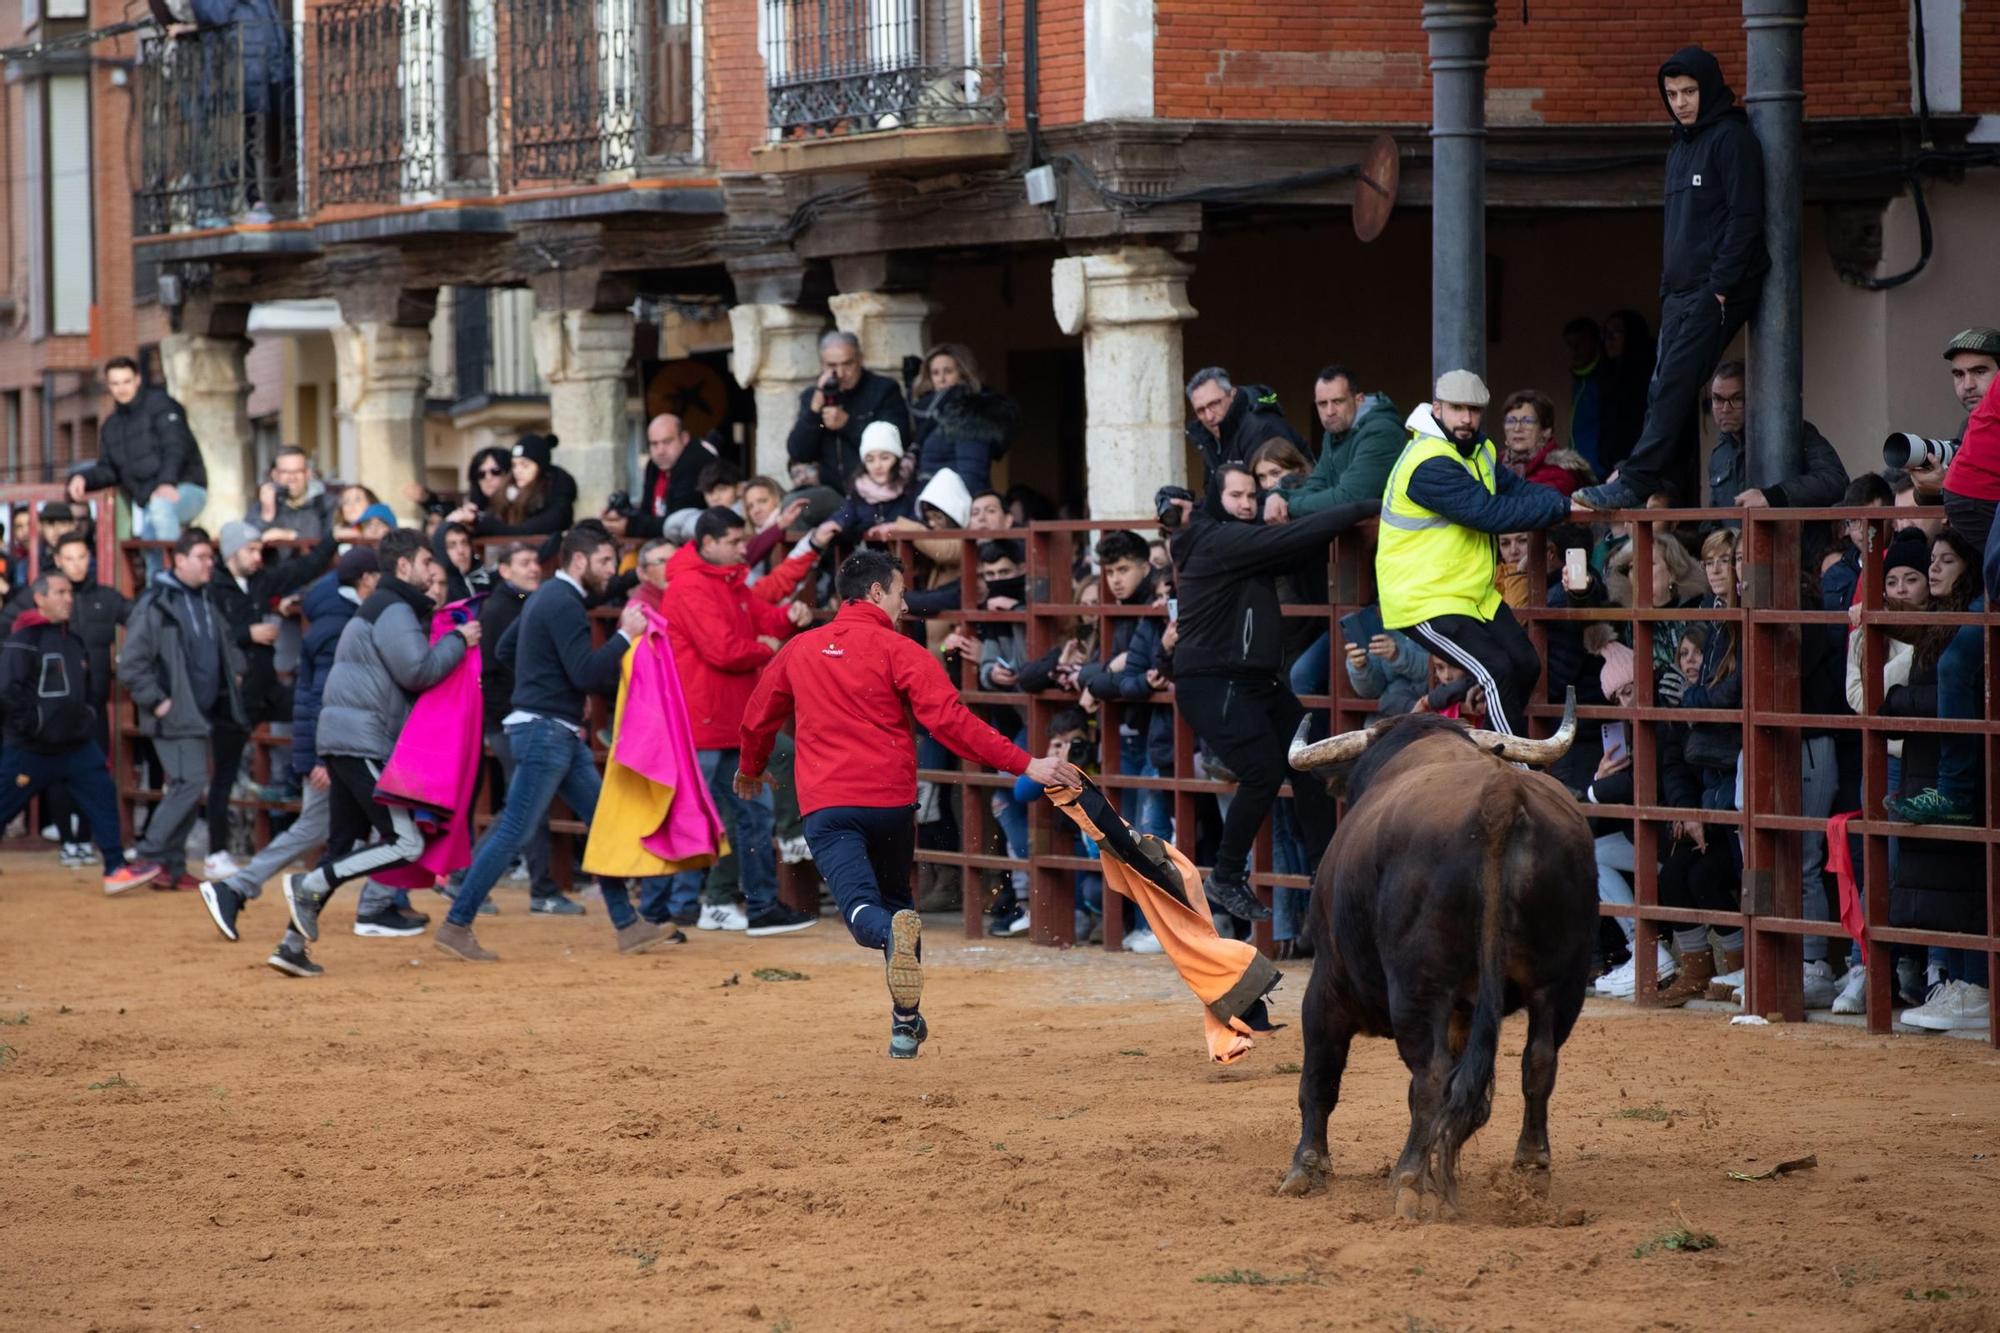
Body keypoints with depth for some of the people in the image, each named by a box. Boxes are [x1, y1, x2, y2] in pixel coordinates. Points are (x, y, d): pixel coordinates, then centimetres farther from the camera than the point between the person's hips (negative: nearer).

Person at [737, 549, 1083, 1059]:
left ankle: (895, 934, -48)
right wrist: (1025, 765, -14)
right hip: (891, 801, -1)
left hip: (826, 806, 1)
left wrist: (750, 770, 47)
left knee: (864, 912, -12)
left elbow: (757, 719, 26)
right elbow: (950, 721, -13)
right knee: (894, 900, 21)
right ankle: (906, 1022, 17)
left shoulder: (799, 650, 12)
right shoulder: (897, 651, -2)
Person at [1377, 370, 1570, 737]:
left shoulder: (1479, 452, 13)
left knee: (1525, 665, 1)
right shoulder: (1429, 464, -22)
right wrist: (1561, 506, -24)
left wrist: (1563, 501, -15)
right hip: (1424, 600, -10)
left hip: (1475, 594, 10)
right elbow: (1489, 514, -28)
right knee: (1496, 671, -20)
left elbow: (1516, 490, 6)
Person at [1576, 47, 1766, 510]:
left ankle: (1633, 484, -21)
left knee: (1673, 386, -15)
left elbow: (1745, 219, -13)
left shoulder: (1731, 138, -6)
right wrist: (1668, 290, 17)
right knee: (1665, 391, 3)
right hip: (1680, 293, 9)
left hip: (1718, 292, -9)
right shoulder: (1679, 148, 22)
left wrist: (1720, 286, -18)